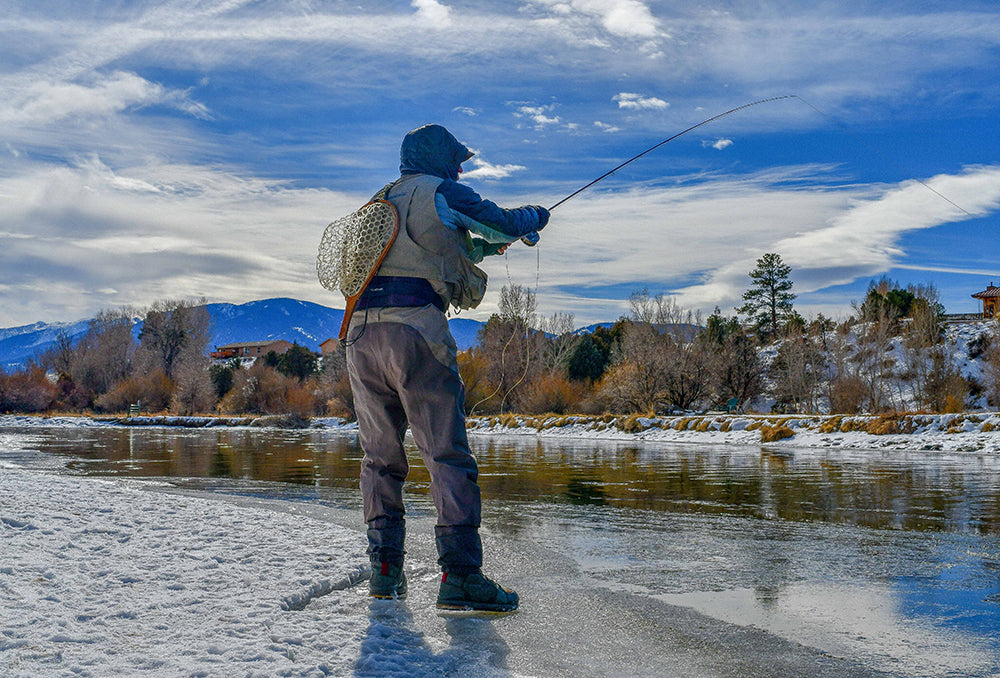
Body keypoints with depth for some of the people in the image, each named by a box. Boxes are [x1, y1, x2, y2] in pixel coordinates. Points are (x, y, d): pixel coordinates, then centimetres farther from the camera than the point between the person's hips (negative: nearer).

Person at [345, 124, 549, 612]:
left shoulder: (381, 202, 27)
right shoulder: (442, 192, 7)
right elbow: (506, 224, 11)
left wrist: (482, 247, 41)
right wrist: (535, 216, 32)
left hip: (362, 333, 7)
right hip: (415, 330, -7)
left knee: (381, 457, 12)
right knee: (448, 456, -6)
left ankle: (384, 569, 12)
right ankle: (460, 576, -11)